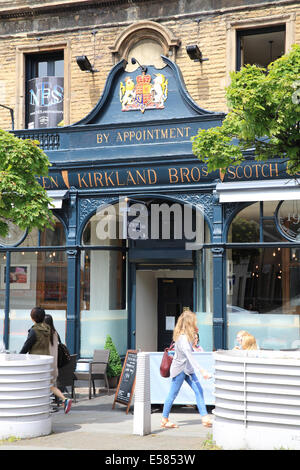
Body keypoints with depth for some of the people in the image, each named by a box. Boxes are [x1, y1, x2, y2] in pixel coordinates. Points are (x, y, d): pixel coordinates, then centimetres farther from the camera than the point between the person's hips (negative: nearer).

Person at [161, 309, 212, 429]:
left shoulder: (187, 336, 4)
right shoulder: (183, 338, -25)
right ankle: (164, 420, 15)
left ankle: (205, 417, -2)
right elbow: (189, 356, -32)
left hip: (187, 369, 9)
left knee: (198, 390, -1)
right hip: (179, 369, -8)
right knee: (173, 394, 3)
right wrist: (202, 370, -38)